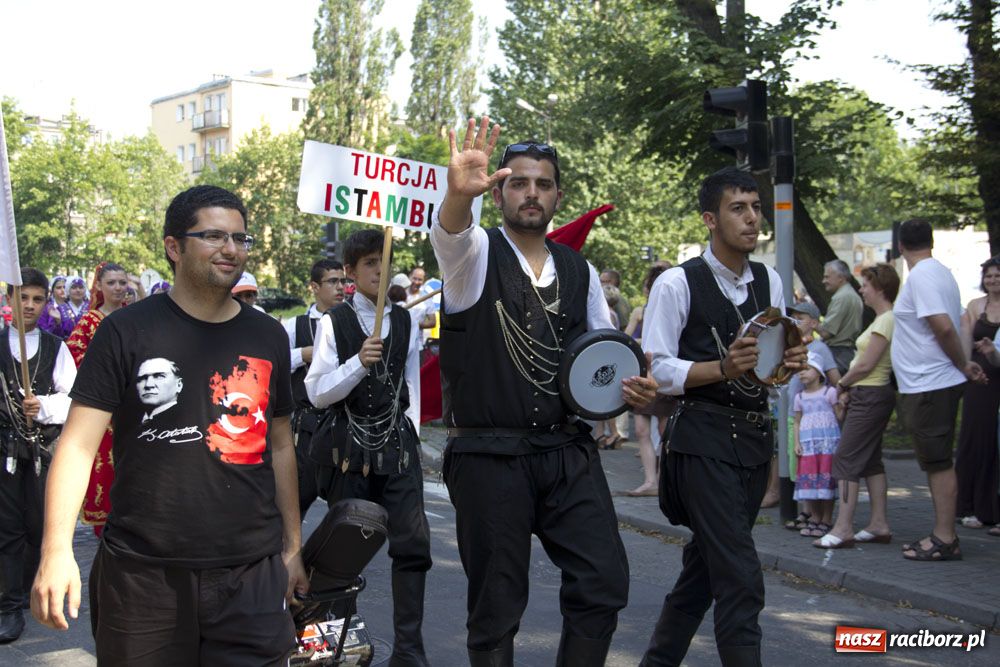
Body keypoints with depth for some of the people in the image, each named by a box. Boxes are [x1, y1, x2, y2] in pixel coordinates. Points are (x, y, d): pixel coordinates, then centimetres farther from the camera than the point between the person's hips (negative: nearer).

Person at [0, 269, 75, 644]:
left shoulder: (55, 348, 6)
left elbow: (72, 398, 1)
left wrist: (43, 406, -15)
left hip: (44, 447, 1)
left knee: (41, 524, 6)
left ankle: (30, 591, 26)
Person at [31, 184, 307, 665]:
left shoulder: (268, 337, 8)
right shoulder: (127, 332, -3)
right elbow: (79, 444, -7)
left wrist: (292, 546, 14)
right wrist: (56, 552, -18)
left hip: (251, 572, 3)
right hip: (141, 571, -2)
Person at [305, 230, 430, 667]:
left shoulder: (406, 323, 8)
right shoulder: (333, 323, -2)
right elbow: (316, 393, -7)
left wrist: (410, 435, 11)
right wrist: (358, 363, -20)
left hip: (398, 446, 2)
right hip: (348, 447, -2)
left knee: (413, 543, -6)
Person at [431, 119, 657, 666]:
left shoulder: (579, 271, 12)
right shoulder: (475, 253, -2)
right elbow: (449, 231, -26)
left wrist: (632, 385, -2)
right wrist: (460, 192, -49)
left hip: (568, 452, 4)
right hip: (489, 456, -4)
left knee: (605, 582, -3)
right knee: (496, 605, 5)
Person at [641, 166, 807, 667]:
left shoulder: (770, 281, 11)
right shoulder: (677, 284, -9)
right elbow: (656, 369, -13)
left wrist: (790, 361, -4)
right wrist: (724, 368, -25)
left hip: (755, 436, 7)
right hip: (703, 438, -7)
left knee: (706, 565, 15)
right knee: (741, 579, -12)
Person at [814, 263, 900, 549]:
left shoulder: (886, 320, -16)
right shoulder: (883, 319, 15)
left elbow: (866, 365, -18)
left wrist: (842, 385, -5)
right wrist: (849, 388, 6)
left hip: (871, 396, -11)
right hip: (869, 395, 11)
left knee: (846, 458, -11)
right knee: (870, 460, 13)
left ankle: (843, 528, -11)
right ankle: (879, 524, 16)